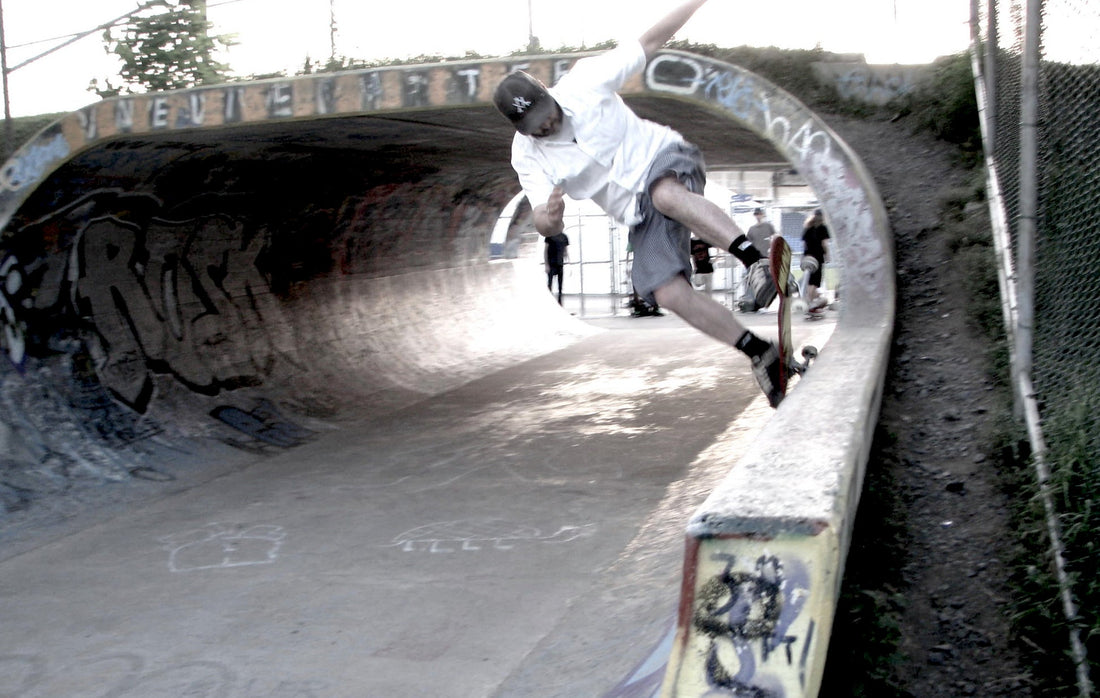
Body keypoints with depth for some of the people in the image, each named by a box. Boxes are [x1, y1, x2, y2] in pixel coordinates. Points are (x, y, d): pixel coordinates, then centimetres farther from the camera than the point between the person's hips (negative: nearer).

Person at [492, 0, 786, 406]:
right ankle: (761, 354, -9)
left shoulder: (583, 83, -9)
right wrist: (549, 215, -32)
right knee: (668, 294, -18)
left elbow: (649, 43, -2)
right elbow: (546, 227, -7)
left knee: (666, 196, -41)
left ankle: (758, 263, -49)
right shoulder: (527, 156, -4)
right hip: (640, 217, 3)